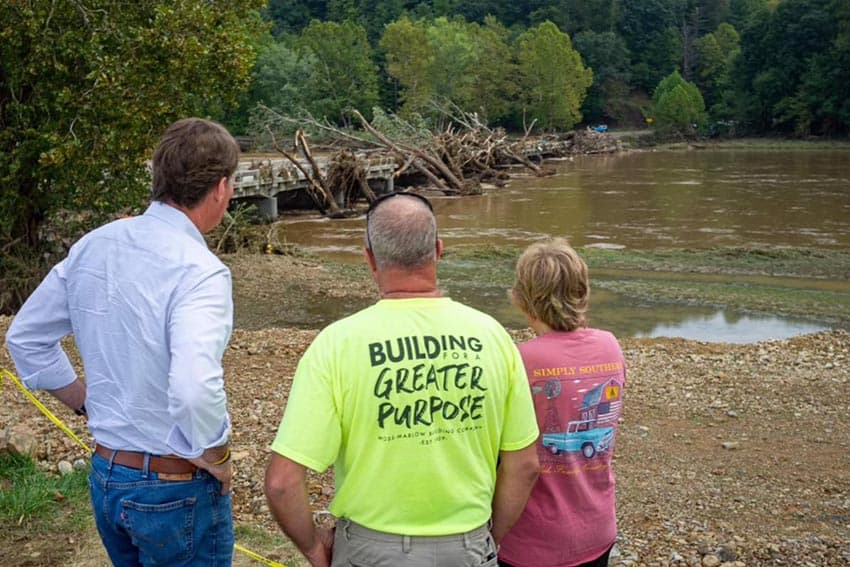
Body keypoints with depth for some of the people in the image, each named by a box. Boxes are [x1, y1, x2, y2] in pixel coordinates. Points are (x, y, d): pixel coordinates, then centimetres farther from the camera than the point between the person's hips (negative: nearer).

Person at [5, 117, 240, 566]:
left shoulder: (93, 246, -1)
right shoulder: (198, 271, -24)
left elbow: (25, 337, 10)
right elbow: (195, 390, -36)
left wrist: (87, 401, 12)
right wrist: (217, 460, -19)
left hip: (105, 477, 7)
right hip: (175, 490, -7)